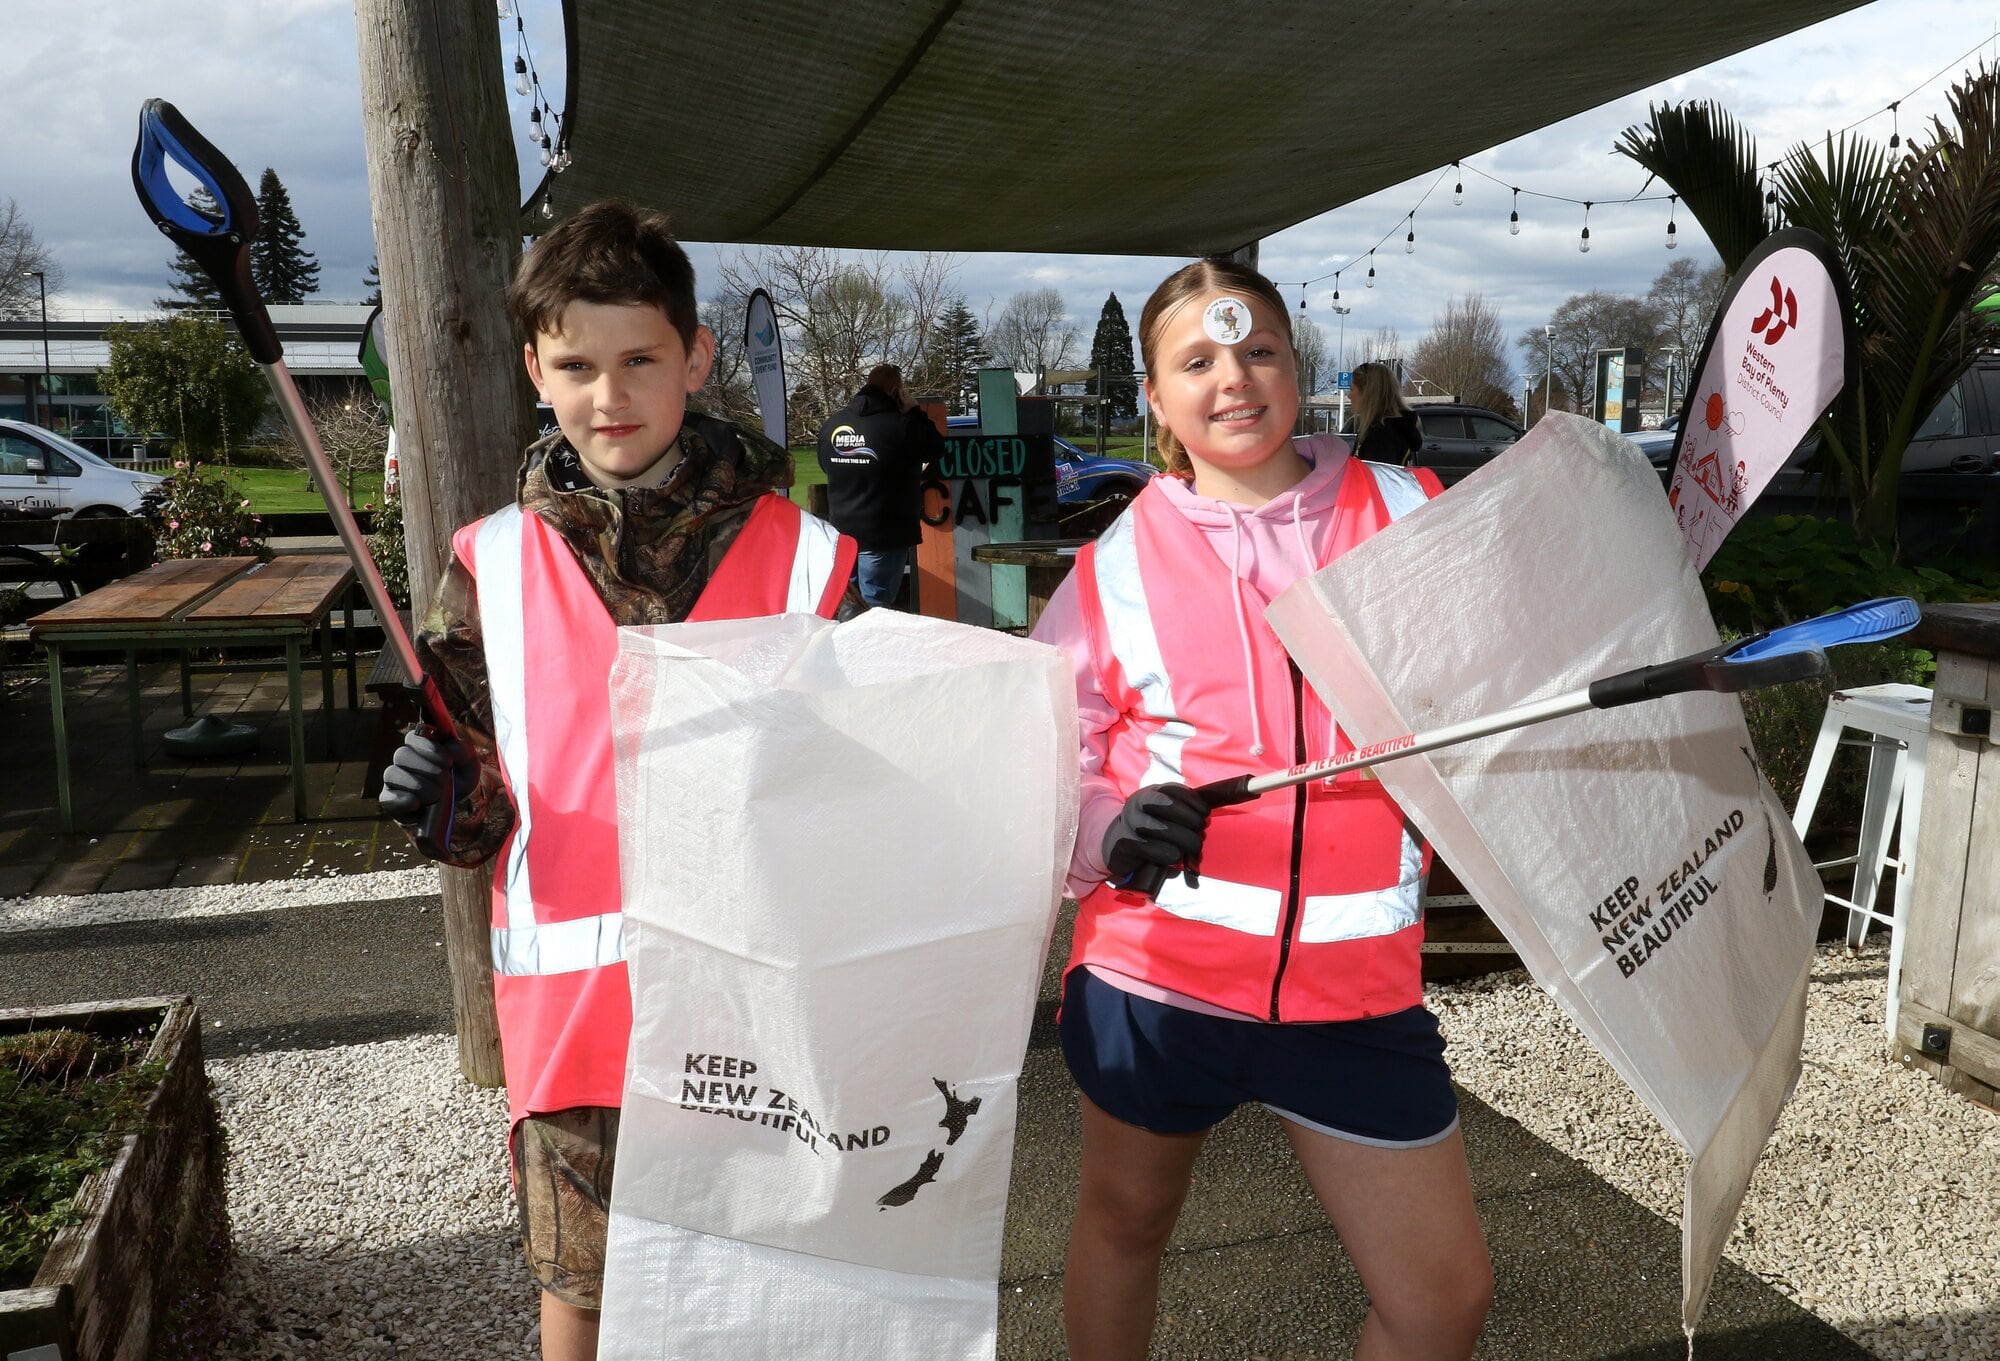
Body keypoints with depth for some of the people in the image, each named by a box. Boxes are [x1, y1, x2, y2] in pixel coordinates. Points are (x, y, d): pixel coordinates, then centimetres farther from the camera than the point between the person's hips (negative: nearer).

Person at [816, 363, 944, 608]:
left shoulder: (831, 424, 3)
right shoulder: (900, 425, -17)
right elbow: (937, 448, -4)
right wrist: (914, 411, 4)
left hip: (840, 532, 6)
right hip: (884, 536, -6)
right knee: (875, 607, 0)